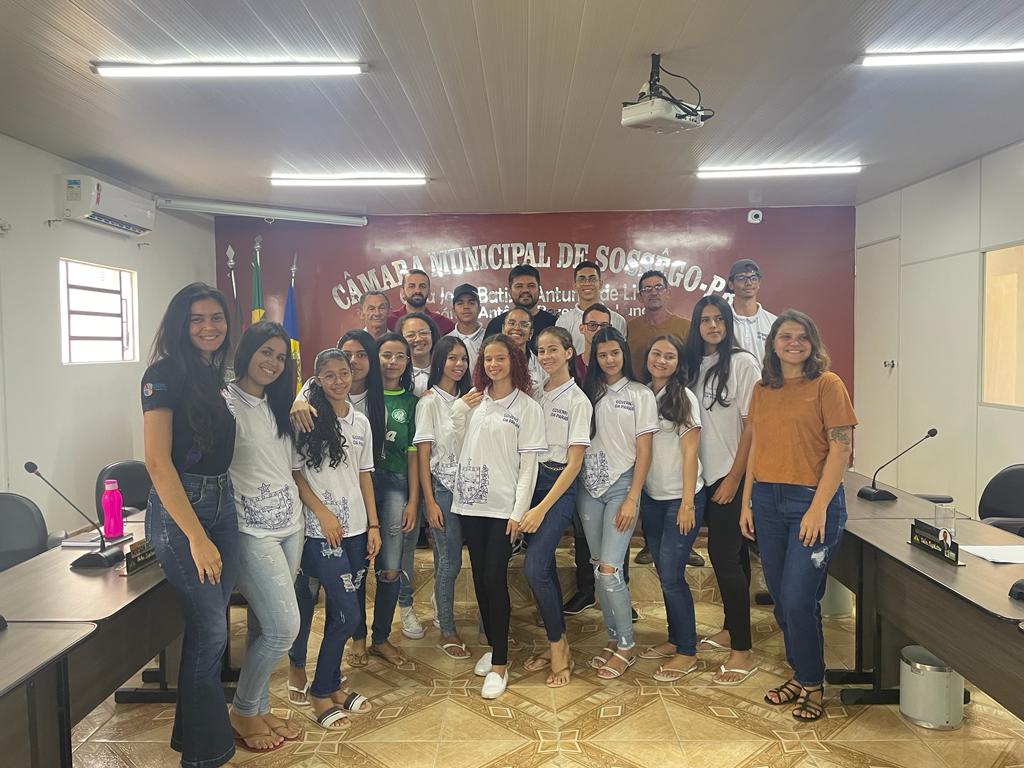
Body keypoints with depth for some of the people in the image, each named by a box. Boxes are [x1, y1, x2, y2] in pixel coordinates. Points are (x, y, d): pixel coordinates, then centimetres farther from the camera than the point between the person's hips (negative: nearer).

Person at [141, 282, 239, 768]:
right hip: (178, 508, -7)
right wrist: (197, 537, -21)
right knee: (210, 630, -1)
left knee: (209, 625, 15)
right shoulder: (164, 374, -12)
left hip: (222, 504, 7)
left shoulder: (215, 376, 11)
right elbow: (158, 461, -18)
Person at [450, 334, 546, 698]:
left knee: (495, 580, -5)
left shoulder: (527, 407, -4)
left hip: (503, 507, -4)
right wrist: (458, 410, -2)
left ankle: (499, 664, 6)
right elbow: (454, 445, 7)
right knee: (480, 578, 11)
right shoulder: (473, 401, 9)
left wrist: (519, 511, -11)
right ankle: (493, 646, 28)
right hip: (469, 502, 4)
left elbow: (529, 464, -6)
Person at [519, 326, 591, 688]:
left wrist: (542, 508, -15)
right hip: (530, 479, 5)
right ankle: (558, 644, 23)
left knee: (534, 568, -14)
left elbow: (574, 462, -10)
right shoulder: (534, 394, 9)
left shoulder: (578, 401, -7)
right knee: (545, 566, 8)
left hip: (560, 485, -5)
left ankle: (558, 647, 5)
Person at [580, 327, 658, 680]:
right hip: (590, 487, 4)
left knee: (608, 569, -10)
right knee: (598, 568, 8)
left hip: (622, 486, -4)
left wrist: (631, 500, -11)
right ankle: (613, 638, 23)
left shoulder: (640, 394, -1)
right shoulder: (590, 392, 9)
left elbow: (644, 451, -5)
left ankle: (626, 647, 7)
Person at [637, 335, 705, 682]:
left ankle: (687, 652, 9)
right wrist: (634, 493, 5)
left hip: (680, 497, -5)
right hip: (651, 497, 5)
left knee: (671, 575, -5)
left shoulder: (683, 398, -9)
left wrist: (687, 504, -14)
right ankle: (675, 639, 29)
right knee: (663, 572, 13)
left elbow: (689, 453, -11)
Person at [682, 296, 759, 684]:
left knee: (725, 556, -7)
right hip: (706, 475, 6)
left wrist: (734, 477, -13)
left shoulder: (743, 363, -8)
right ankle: (730, 630, 29)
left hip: (731, 476, -6)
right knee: (730, 553, 16)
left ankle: (742, 652, 2)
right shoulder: (694, 364, 9)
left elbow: (752, 425, -11)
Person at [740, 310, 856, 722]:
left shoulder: (827, 384, -5)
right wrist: (747, 502, 10)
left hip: (812, 500, -5)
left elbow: (840, 448, -9)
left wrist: (819, 507, -15)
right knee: (781, 599, 12)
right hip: (767, 500, 5)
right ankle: (799, 674, 31)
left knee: (798, 600, -5)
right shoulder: (762, 390, 11)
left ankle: (812, 684, 17)